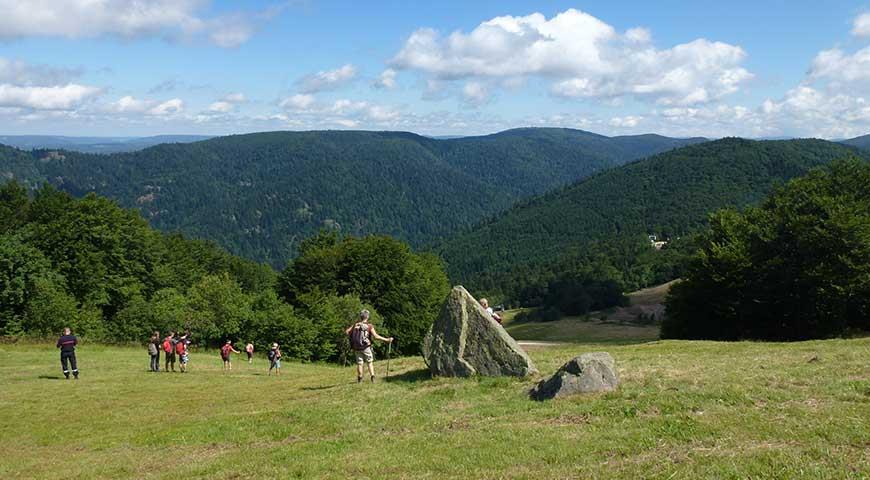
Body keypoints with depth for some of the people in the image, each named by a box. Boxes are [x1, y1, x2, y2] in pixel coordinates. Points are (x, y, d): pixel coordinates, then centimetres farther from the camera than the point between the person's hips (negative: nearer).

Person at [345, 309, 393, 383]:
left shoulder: (355, 325, 2)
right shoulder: (369, 326, -7)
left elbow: (346, 332, -2)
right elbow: (376, 336, -15)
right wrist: (387, 340, -10)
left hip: (357, 348, 2)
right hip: (366, 347, -2)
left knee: (359, 363, 11)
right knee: (370, 362, 8)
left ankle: (359, 379, 13)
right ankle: (372, 377, -5)